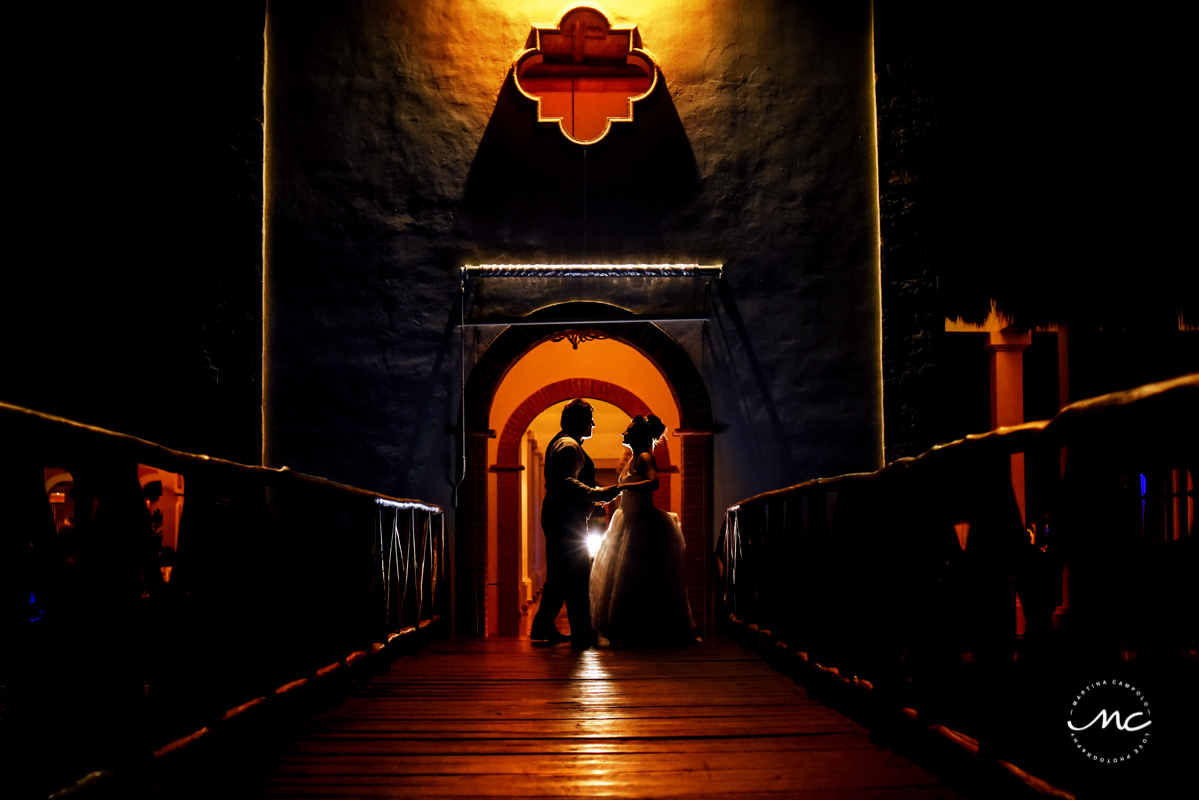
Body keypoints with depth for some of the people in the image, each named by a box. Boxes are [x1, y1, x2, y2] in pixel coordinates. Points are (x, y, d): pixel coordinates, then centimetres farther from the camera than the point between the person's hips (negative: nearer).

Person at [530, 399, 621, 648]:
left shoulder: (560, 443, 23)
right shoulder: (569, 445, -13)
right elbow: (567, 482, -26)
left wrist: (596, 494, 27)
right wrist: (599, 494, -28)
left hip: (557, 520, 11)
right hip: (567, 521, -11)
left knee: (560, 576, 15)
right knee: (577, 576, -9)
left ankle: (543, 627, 21)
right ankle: (581, 634, -9)